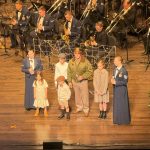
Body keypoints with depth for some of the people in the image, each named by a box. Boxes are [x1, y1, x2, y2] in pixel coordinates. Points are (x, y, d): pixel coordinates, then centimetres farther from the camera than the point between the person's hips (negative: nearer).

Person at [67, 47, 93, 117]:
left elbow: (90, 71, -13)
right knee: (77, 95, 17)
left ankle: (86, 110, 16)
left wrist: (82, 77, -23)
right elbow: (69, 72, 5)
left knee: (85, 96, 1)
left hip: (83, 81, -3)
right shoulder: (71, 62, -4)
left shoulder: (85, 61, -15)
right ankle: (79, 107, 35)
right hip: (74, 81, 3)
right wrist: (69, 81, 3)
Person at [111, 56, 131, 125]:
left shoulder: (124, 70, -20)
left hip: (122, 89, -8)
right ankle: (118, 119, 27)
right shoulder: (115, 69, 5)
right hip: (116, 89, 8)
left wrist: (115, 82, -23)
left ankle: (123, 120, 14)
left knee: (122, 104, 2)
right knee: (117, 104, 14)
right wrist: (112, 80, -9)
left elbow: (125, 81, -18)